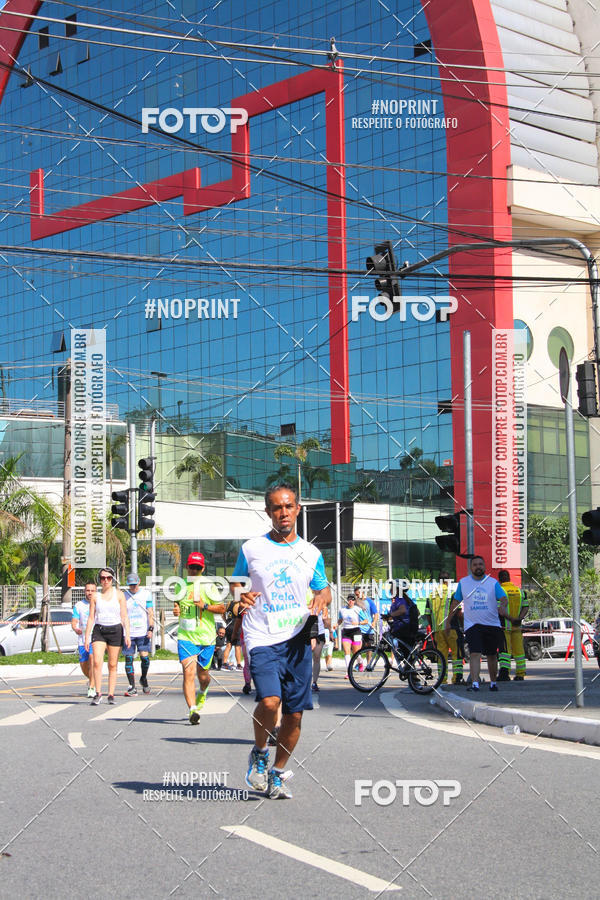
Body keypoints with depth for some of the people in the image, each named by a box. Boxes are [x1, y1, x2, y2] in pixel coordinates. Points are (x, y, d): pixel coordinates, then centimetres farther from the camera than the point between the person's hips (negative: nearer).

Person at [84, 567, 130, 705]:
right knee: (97, 662, -15)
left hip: (115, 630, 0)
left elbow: (124, 617, 2)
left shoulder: (118, 594, 4)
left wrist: (127, 635, -7)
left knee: (112, 665, 2)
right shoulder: (95, 596, 7)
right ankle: (98, 693, -12)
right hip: (99, 630, 0)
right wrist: (87, 637, 3)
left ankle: (111, 695, 9)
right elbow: (91, 618, 8)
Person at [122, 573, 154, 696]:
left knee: (145, 657, -8)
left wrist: (151, 629, -6)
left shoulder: (146, 593, 5)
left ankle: (143, 679, 19)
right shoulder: (123, 595, 7)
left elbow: (150, 613, 3)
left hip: (143, 632, -1)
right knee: (128, 659, -2)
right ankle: (132, 687, 3)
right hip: (128, 633, 1)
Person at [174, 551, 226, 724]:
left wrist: (205, 606, -17)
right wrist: (176, 610, 2)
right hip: (185, 637, 1)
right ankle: (192, 710, -21)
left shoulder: (209, 587, -1)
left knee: (203, 675, 11)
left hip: (206, 637, -1)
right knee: (188, 673, -16)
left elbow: (222, 608, -2)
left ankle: (202, 693, 46)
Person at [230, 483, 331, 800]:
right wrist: (240, 598, -9)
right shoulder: (251, 548, 5)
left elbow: (324, 589, 19)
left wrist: (322, 598, -5)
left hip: (297, 640, 3)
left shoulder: (311, 553, 10)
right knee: (269, 701, -22)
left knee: (294, 712, 3)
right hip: (262, 639, -3)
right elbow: (235, 584, 13)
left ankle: (277, 773, 23)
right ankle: (259, 753, 8)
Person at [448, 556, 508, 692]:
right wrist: (448, 621, 13)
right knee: (475, 654, -16)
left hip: (492, 624, 1)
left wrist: (503, 606, -31)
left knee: (492, 655, 11)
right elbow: (455, 603, 13)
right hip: (472, 625, -1)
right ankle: (475, 683, -23)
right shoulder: (463, 582, 6)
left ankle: (493, 682, 27)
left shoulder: (493, 582, 3)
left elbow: (504, 598, -8)